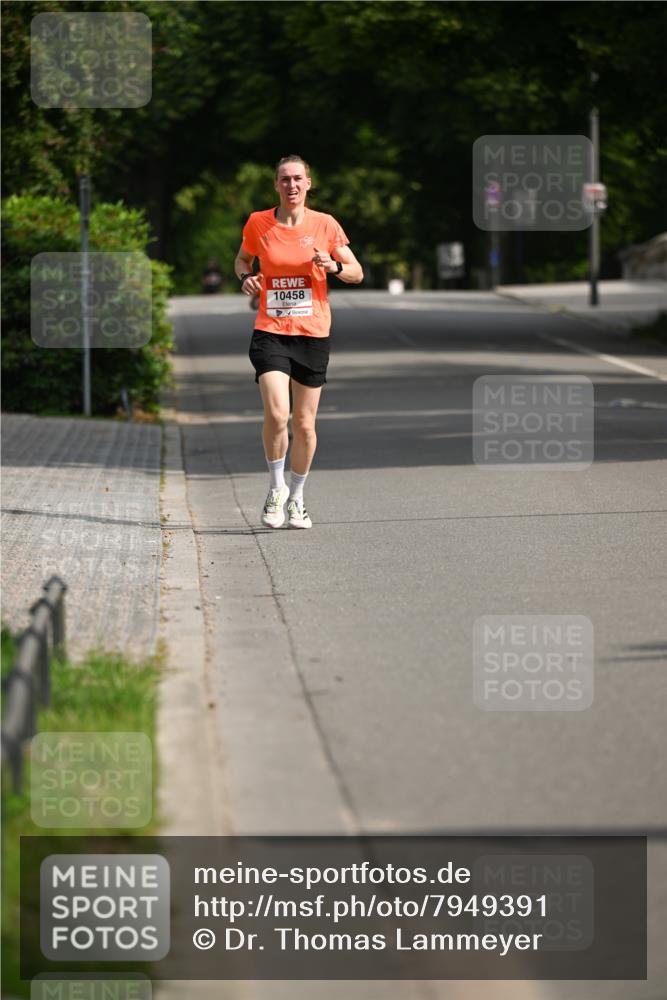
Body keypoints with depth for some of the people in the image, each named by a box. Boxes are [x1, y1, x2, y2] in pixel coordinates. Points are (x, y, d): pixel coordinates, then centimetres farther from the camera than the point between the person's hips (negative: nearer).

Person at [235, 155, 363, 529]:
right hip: (271, 332, -1)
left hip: (313, 334, 1)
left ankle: (297, 497, 27)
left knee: (304, 424, 6)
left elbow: (357, 273, 4)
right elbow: (242, 259, 19)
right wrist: (246, 276, -4)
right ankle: (277, 489, 3)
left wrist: (334, 266, -17)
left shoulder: (325, 224, -1)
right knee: (276, 414, -19)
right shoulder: (258, 223, 0)